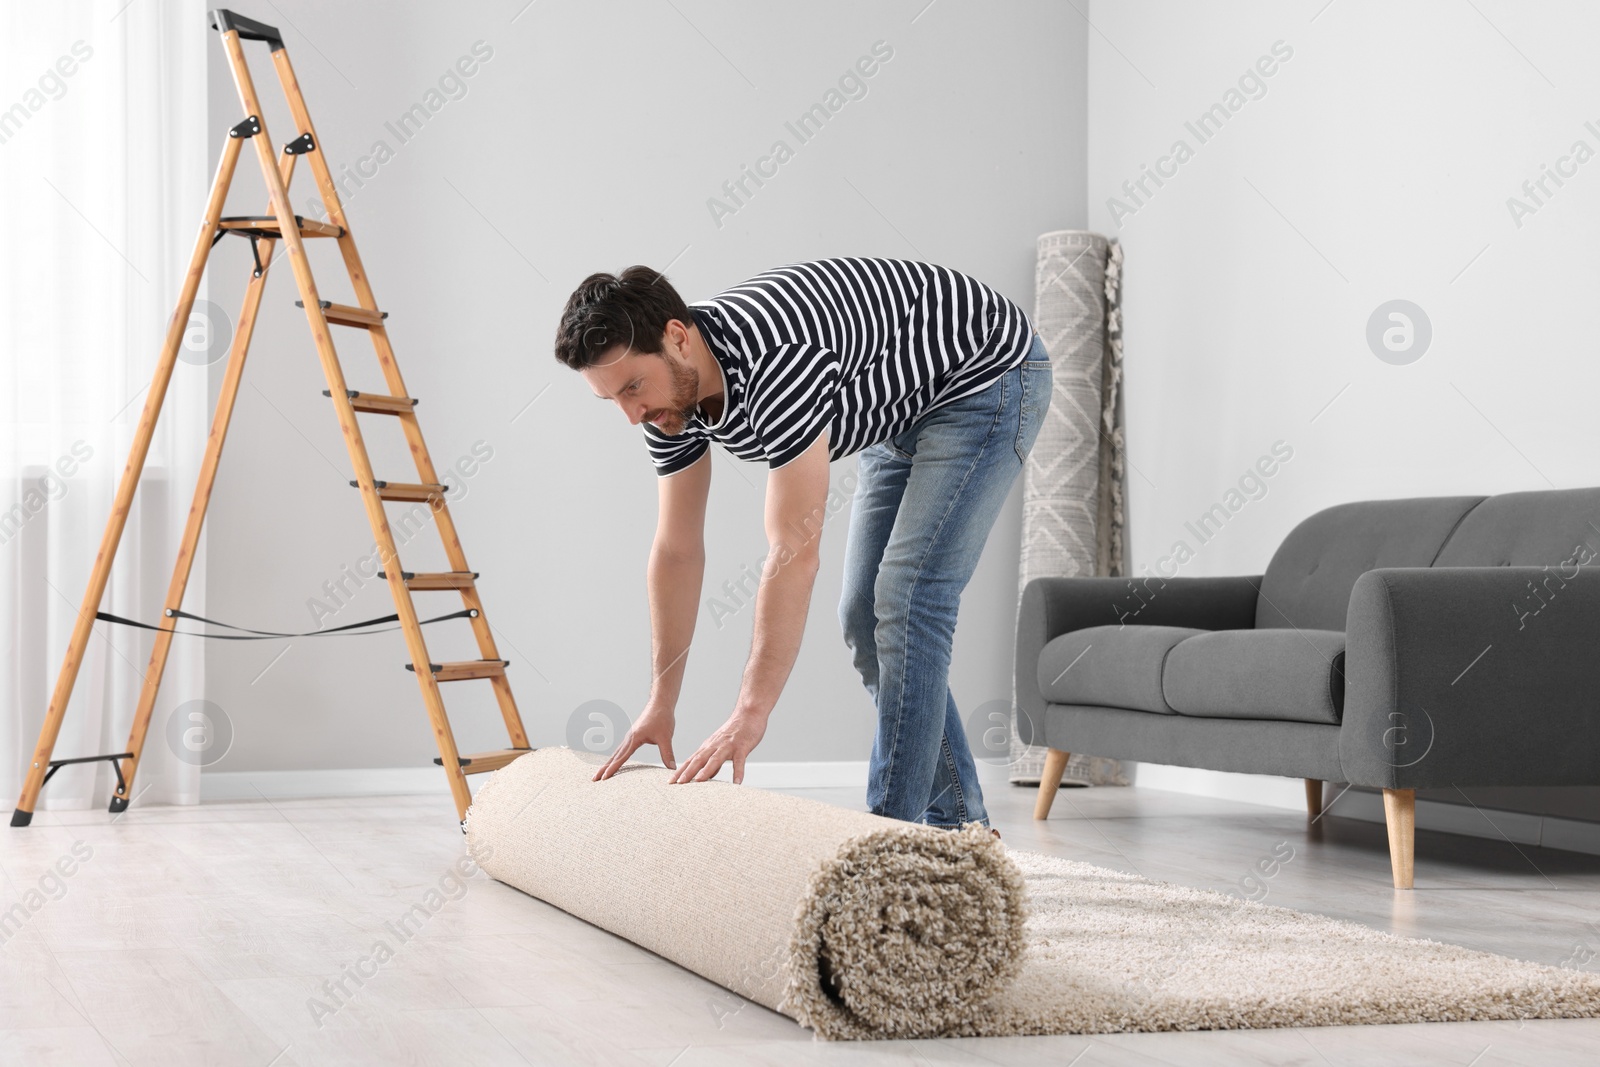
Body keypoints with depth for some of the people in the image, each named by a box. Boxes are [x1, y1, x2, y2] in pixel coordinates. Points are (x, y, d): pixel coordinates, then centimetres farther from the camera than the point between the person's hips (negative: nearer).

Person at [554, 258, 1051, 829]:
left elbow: (794, 551, -38)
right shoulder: (667, 381, -12)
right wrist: (660, 703, -2)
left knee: (907, 600, -17)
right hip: (902, 409, 9)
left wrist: (750, 714, -37)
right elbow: (677, 549, -4)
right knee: (865, 615, 7)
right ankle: (954, 820, 16)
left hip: (988, 376, -9)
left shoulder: (777, 359, -39)